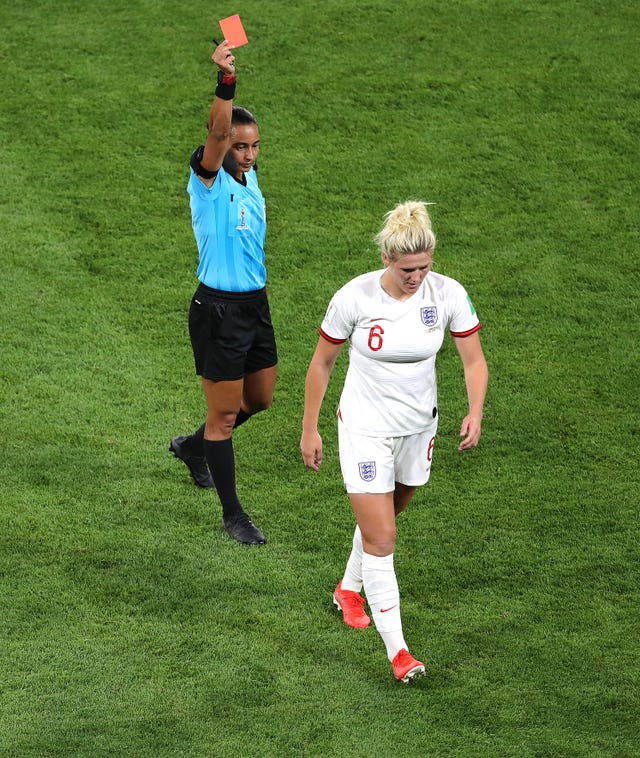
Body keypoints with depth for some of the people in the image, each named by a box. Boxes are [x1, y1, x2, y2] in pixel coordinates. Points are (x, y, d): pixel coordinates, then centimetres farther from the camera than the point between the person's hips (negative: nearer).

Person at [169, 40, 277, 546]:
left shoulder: (250, 178, 7)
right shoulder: (209, 179, -15)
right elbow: (217, 131, -35)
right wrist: (225, 82, -50)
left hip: (255, 303, 8)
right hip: (219, 309, -8)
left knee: (260, 399, 20)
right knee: (224, 413, -1)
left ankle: (194, 447, 44)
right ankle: (232, 515, 8)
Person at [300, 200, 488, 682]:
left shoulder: (447, 294, -15)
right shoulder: (354, 297, -21)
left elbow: (474, 360, -8)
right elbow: (322, 363, -7)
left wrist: (475, 413, -26)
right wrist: (309, 430, -2)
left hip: (418, 426, 4)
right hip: (365, 428, -4)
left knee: (382, 518, 24)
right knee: (381, 538, -10)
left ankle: (349, 589, 52)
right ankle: (396, 649, -5)